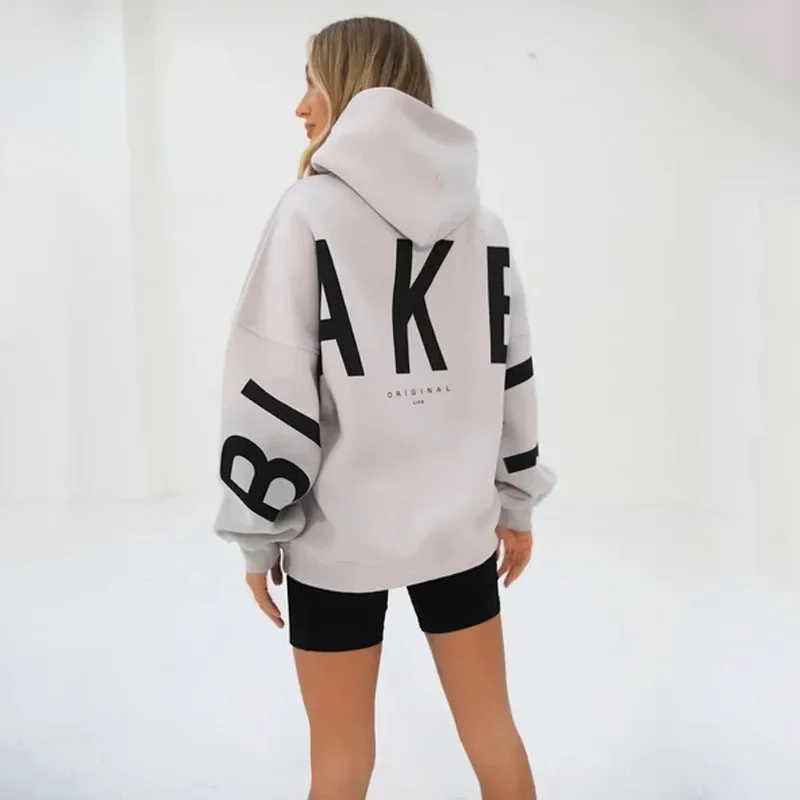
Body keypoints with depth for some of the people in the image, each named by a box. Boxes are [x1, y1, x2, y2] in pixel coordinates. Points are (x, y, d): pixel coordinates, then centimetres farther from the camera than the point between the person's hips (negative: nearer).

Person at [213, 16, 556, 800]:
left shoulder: (312, 210, -9)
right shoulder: (482, 221, 4)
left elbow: (271, 385, -12)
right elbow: (510, 373, 7)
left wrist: (260, 528, -3)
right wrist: (517, 502, 16)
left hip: (340, 531, -4)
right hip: (459, 523, 5)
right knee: (492, 732, 19)